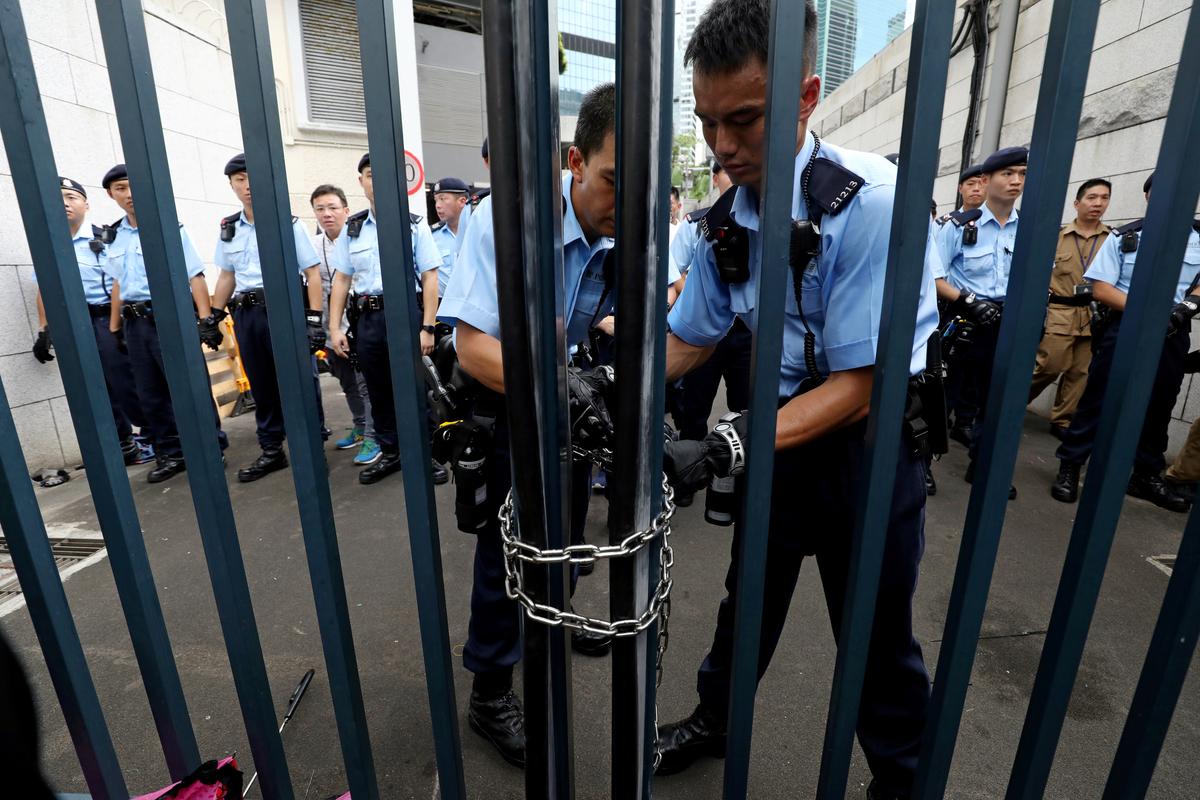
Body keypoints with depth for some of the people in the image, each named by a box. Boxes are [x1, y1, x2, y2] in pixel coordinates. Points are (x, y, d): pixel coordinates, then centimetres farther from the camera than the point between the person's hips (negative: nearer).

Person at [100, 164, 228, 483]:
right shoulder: (112, 237, 13)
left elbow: (195, 276, -10)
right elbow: (118, 284, 20)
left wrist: (206, 319, -18)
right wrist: (115, 328, 19)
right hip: (135, 324, 6)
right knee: (150, 395, 9)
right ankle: (170, 455, 20)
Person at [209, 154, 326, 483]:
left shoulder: (288, 223, -3)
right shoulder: (228, 229, 13)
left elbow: (312, 273, -6)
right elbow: (226, 276, 20)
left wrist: (314, 319, -14)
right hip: (246, 314, 5)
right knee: (261, 385, 12)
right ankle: (271, 451, 24)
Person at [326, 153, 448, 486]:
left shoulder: (414, 224, 0)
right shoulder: (352, 228, 11)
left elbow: (429, 277, -5)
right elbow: (341, 279, 13)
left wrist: (427, 327, -13)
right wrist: (334, 327, 6)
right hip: (368, 318, 4)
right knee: (379, 392, 12)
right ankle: (391, 452, 27)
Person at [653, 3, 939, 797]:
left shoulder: (871, 202, -23)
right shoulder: (724, 220, -5)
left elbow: (860, 386, -25)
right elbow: (689, 342, 4)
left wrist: (724, 449, -35)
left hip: (870, 444, -4)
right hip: (784, 434, 5)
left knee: (876, 633, 12)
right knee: (748, 597, 21)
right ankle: (715, 720, 49)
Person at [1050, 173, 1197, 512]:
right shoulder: (1124, 237, 0)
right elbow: (1101, 289, -6)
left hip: (1173, 335, 3)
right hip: (1125, 329, -3)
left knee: (1158, 406, 12)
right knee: (1097, 399, -1)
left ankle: (1147, 476, 26)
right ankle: (1069, 467, 7)